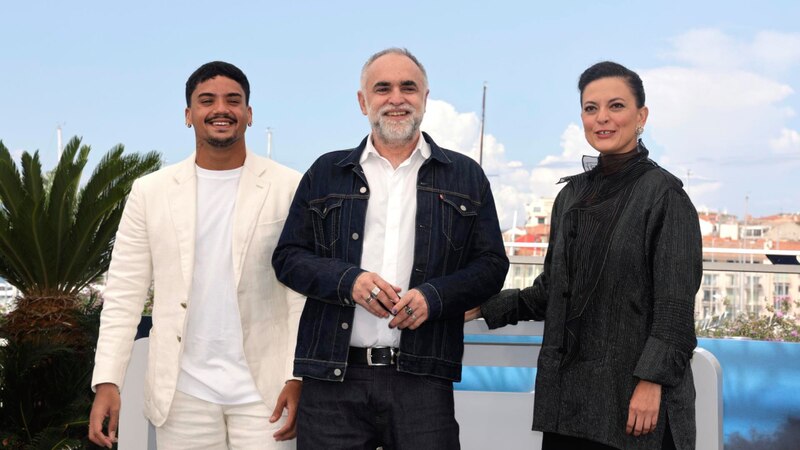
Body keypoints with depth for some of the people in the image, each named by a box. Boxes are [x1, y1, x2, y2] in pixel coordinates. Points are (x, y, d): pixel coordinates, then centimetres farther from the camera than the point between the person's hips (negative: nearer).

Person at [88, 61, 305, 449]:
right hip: (182, 392, 2)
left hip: (266, 389, -2)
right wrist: (107, 381, -5)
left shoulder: (288, 188, -1)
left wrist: (299, 378, -8)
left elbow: (304, 293, -1)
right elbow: (124, 294, 4)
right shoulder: (151, 192, 5)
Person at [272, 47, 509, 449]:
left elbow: (491, 265, 8)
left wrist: (434, 296, -10)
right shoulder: (326, 173, 13)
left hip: (422, 376, 0)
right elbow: (287, 257, 10)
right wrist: (347, 281, -9)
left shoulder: (466, 176, 12)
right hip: (333, 375, 1)